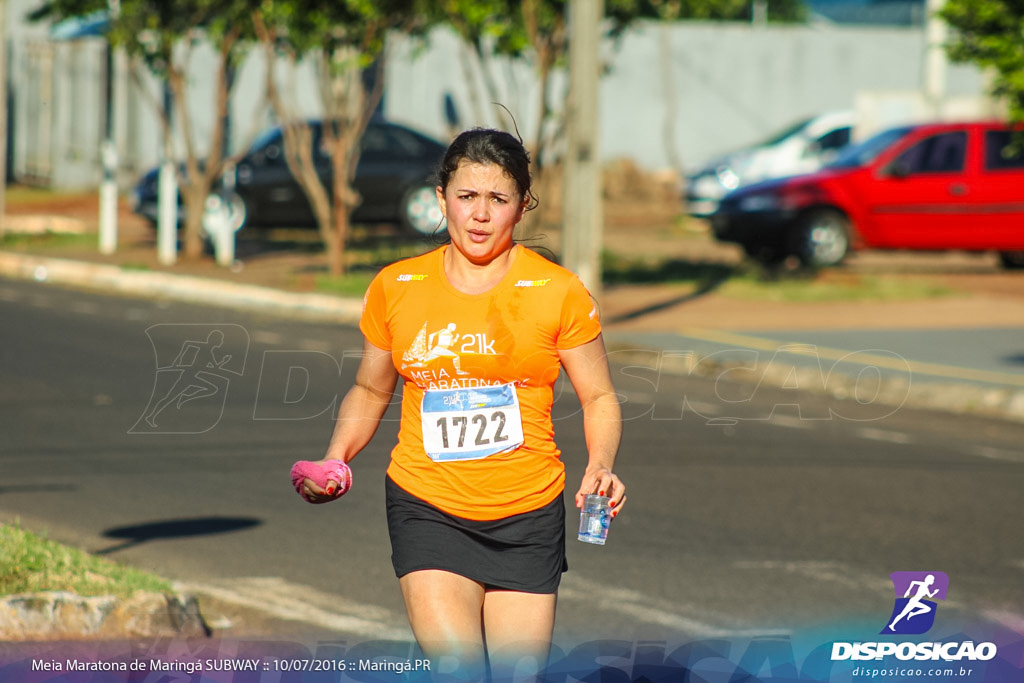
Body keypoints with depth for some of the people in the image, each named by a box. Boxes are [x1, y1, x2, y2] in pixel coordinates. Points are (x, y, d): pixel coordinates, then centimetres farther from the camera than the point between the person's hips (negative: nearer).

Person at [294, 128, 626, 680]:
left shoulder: (558, 293, -2)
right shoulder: (395, 288, 3)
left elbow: (599, 398, 6)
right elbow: (370, 391, 16)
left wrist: (600, 468, -13)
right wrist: (335, 458, -1)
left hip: (528, 515, 0)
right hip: (427, 509, 0)